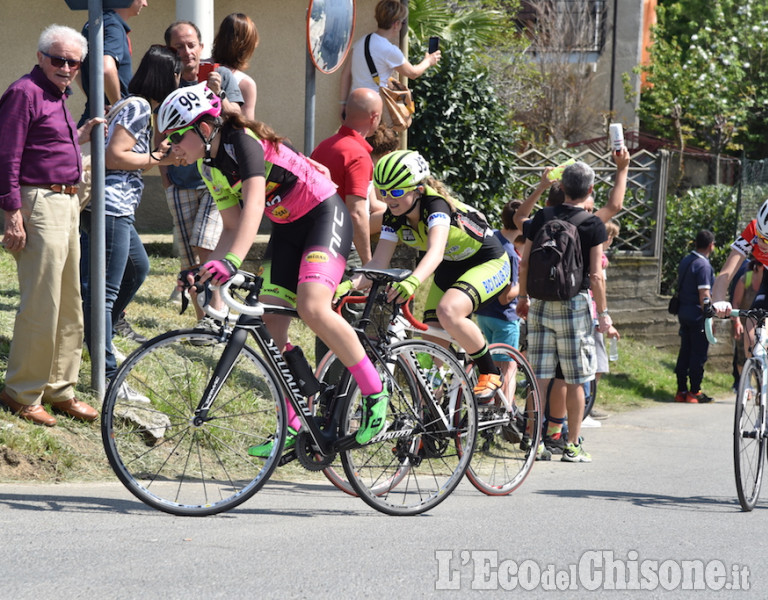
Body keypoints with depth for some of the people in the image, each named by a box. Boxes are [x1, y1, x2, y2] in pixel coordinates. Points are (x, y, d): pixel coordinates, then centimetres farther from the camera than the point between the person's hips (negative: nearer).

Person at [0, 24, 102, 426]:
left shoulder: (57, 95, 17)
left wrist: (78, 137, 11)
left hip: (67, 204, 10)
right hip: (39, 203, -10)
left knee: (69, 306, 13)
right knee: (41, 306, -8)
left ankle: (59, 389, 22)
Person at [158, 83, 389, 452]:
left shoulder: (242, 141, -23)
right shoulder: (209, 166, 3)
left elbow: (254, 204, -36)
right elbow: (233, 227, 7)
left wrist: (232, 261, -49)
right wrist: (205, 269, -8)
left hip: (324, 215, -9)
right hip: (287, 230, 9)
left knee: (312, 308, -28)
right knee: (270, 327, -2)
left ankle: (375, 393, -14)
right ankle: (292, 428, 5)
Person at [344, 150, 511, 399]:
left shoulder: (435, 204, -31)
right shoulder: (394, 217, -11)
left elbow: (436, 252, -48)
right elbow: (378, 263, -16)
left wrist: (411, 282, -67)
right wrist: (350, 284, -37)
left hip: (489, 263, -7)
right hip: (449, 270, 7)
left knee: (448, 311, -33)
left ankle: (490, 373, -14)